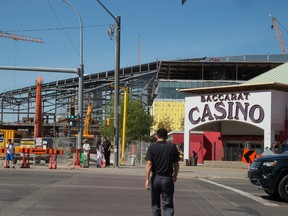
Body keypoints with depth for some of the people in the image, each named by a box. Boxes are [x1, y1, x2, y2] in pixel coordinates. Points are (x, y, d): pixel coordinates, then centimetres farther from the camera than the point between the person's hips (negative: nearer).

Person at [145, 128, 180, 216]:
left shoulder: (152, 148, -3)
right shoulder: (172, 147, 1)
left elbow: (149, 164, -11)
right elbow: (176, 164, 6)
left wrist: (147, 179, -11)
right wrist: (175, 175, 23)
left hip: (155, 178, 0)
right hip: (167, 178, 0)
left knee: (155, 204, 14)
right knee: (168, 204, 0)